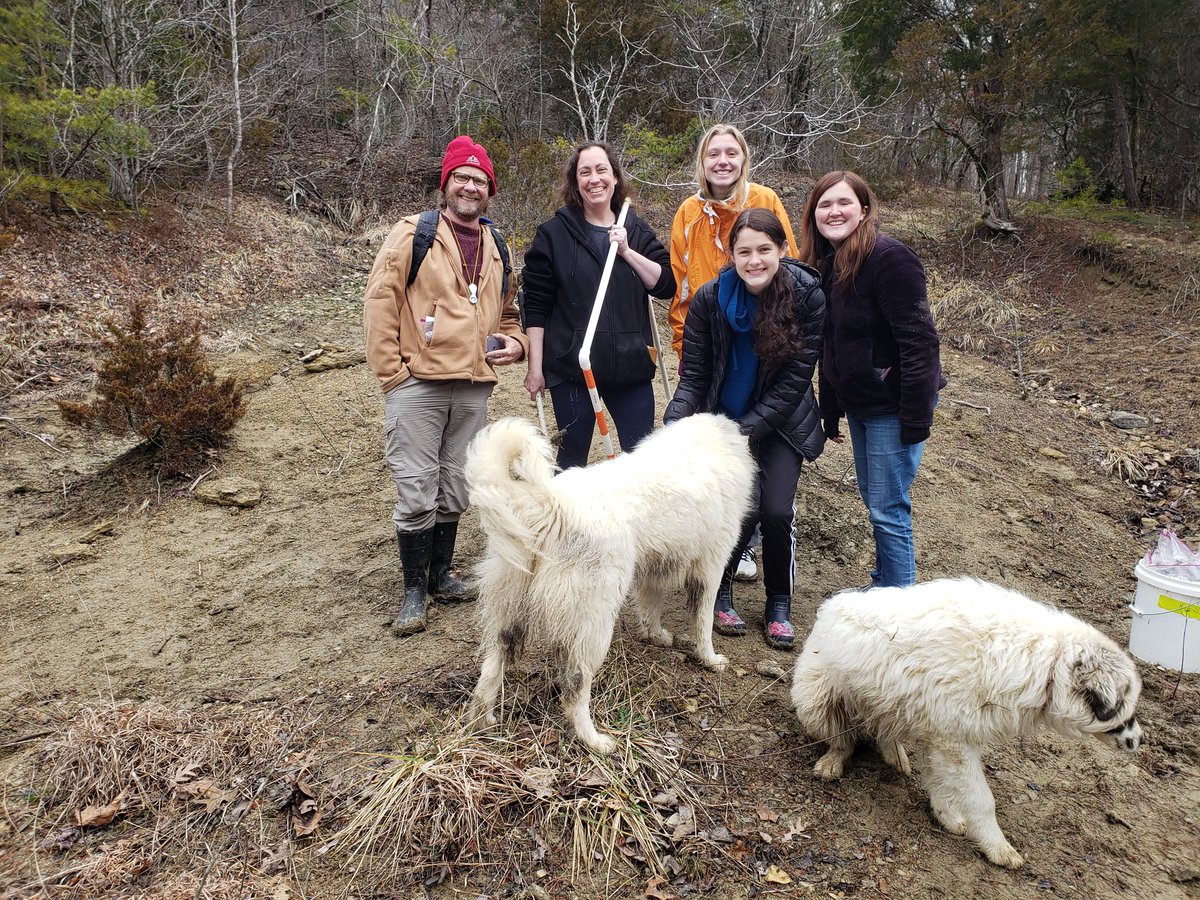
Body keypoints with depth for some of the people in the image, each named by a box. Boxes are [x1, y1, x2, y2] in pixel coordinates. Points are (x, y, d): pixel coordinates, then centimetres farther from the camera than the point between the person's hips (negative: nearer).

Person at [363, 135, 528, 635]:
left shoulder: (497, 249, 16)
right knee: (417, 495, -3)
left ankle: (440, 575, 30)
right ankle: (414, 590, 12)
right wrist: (390, 370, -11)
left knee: (454, 493, 14)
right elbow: (379, 303, -6)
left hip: (473, 389, 5)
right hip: (417, 386, -5)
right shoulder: (414, 234, -1)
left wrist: (515, 342, 5)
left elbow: (507, 312, 27)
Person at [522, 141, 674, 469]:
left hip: (630, 365, 3)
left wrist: (627, 251, -10)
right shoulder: (554, 233, 2)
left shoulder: (636, 230, 11)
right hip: (572, 368, -2)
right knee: (572, 458, 8)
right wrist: (536, 366, -6)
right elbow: (536, 306, -1)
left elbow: (667, 284, 1)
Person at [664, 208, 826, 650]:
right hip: (725, 416, 0)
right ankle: (720, 592, 15)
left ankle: (779, 604, 15)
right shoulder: (710, 298, -14)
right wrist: (674, 424, -27)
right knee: (744, 508, -15)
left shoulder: (808, 296, -17)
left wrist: (746, 431, -23)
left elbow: (795, 379, -16)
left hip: (780, 422, 0)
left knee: (777, 511, -12)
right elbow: (694, 374, -9)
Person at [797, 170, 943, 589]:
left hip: (893, 405, -8)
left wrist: (916, 418, -23)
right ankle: (884, 584, 31)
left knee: (887, 508, -3)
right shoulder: (824, 265, 8)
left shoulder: (888, 258, -18)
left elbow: (919, 341, -22)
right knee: (872, 497, 17)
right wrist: (830, 411, 15)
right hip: (857, 404, 8)